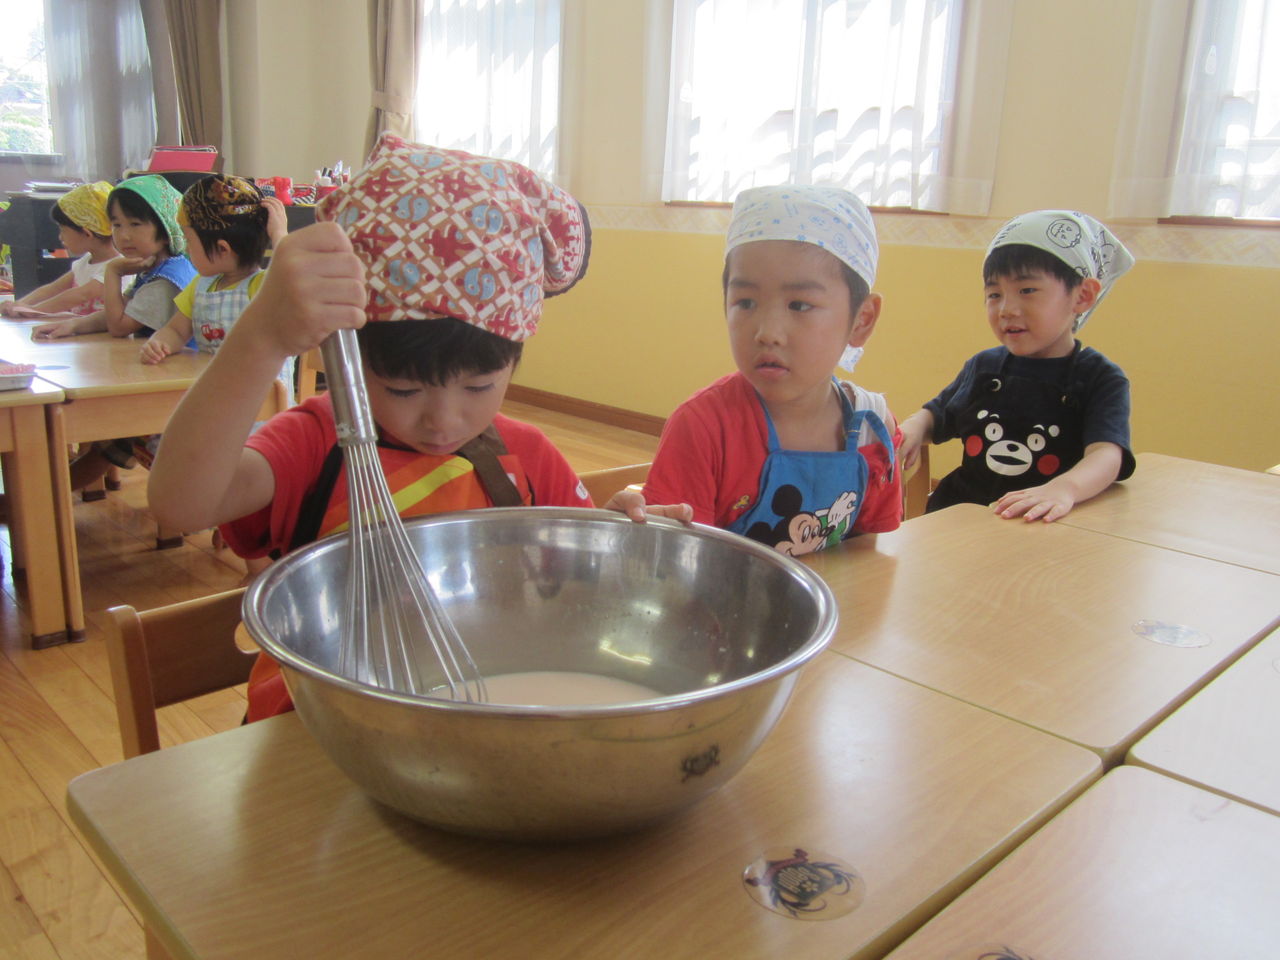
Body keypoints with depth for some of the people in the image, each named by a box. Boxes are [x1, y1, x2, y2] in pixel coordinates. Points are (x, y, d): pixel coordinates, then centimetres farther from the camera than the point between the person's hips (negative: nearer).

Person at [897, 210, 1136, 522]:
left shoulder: (1100, 379, 0)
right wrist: (913, 427, 1)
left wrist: (1064, 488, -38)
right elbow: (936, 416, 27)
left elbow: (1106, 454, -16)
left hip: (1048, 530, -4)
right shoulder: (983, 367, 13)